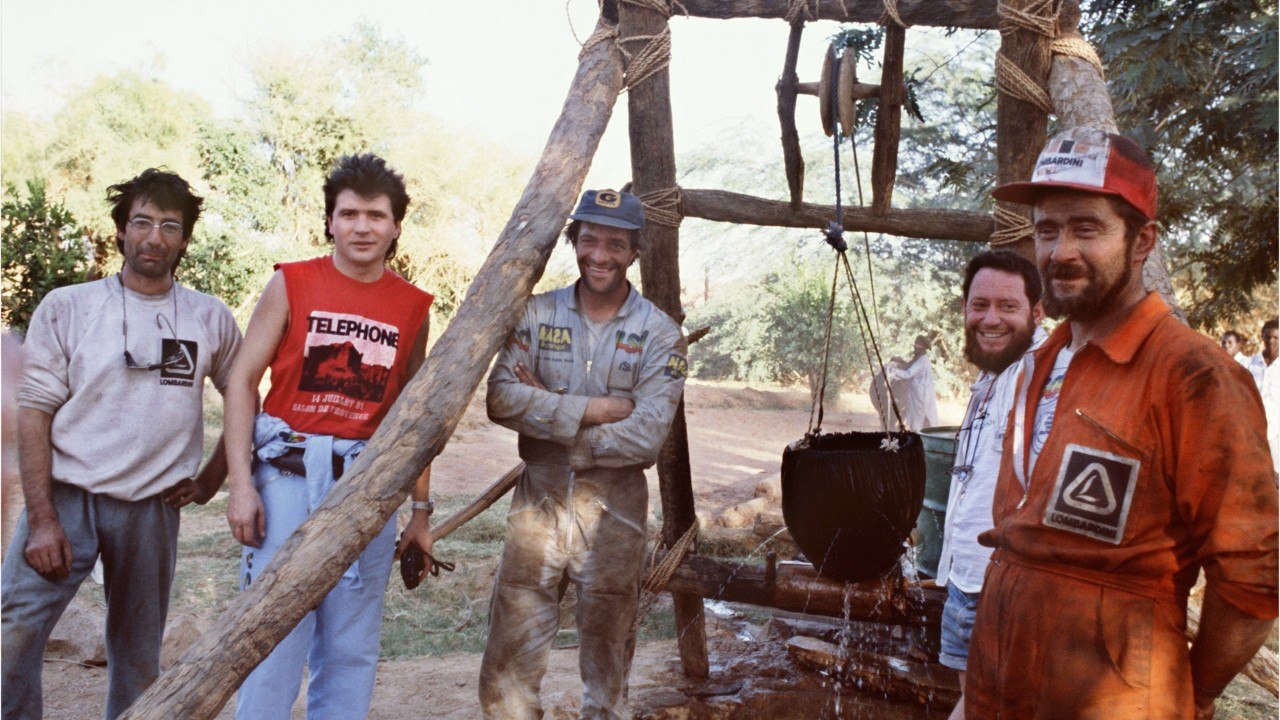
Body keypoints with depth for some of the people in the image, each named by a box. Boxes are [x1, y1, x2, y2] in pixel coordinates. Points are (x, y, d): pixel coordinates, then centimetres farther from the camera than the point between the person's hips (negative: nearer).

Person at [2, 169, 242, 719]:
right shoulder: (66, 308, 1)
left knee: (138, 659, 11)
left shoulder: (211, 320, 4)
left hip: (152, 509, 1)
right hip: (66, 496, -1)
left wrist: (212, 478, 7)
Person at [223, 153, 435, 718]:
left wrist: (421, 511, 11)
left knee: (351, 646, 8)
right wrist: (241, 482, -8)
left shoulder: (413, 307, 7)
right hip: (287, 475, -2)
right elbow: (242, 380, 1)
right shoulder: (291, 285, 2)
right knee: (275, 636, -1)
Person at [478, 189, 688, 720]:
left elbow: (645, 436, -14)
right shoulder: (537, 313, 3)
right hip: (539, 498, 2)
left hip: (614, 510, -1)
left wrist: (545, 412, -12)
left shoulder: (660, 334, -4)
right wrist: (592, 409, -16)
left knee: (606, 655, 12)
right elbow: (501, 398, -10)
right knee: (509, 659, 5)